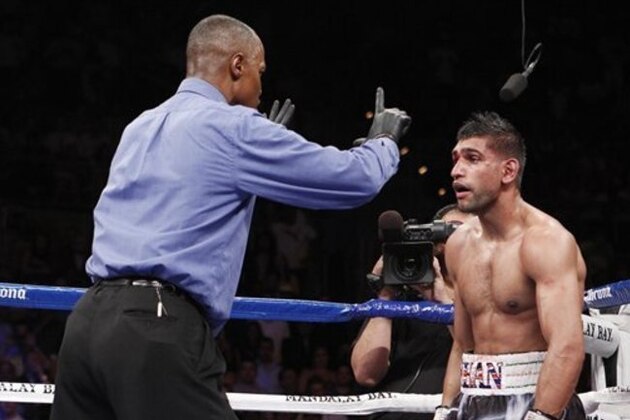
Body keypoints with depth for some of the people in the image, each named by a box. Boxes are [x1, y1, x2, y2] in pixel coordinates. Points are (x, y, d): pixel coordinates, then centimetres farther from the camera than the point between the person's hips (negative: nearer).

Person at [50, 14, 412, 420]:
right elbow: (356, 179, 3)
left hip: (88, 321, 8)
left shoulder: (141, 128, 22)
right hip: (159, 330, -8)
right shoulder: (233, 127, -1)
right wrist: (384, 141, 26)